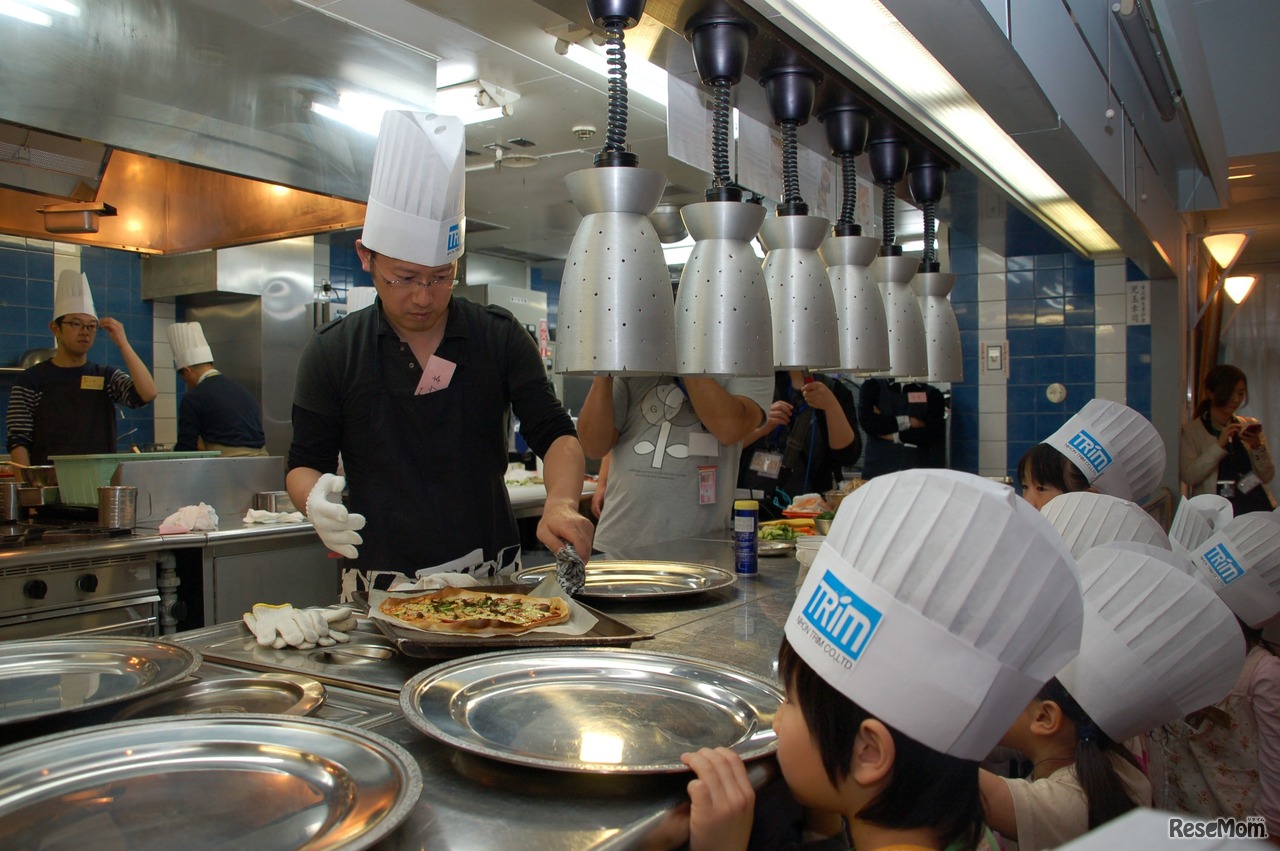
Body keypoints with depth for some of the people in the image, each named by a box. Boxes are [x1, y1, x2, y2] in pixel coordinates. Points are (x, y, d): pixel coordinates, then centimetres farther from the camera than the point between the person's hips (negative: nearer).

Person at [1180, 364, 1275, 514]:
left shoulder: (1250, 426, 16)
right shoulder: (1191, 430, 3)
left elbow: (1267, 477, 12)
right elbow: (1189, 477, -11)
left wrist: (1258, 448, -6)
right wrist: (1219, 445, -16)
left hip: (1256, 504, 4)